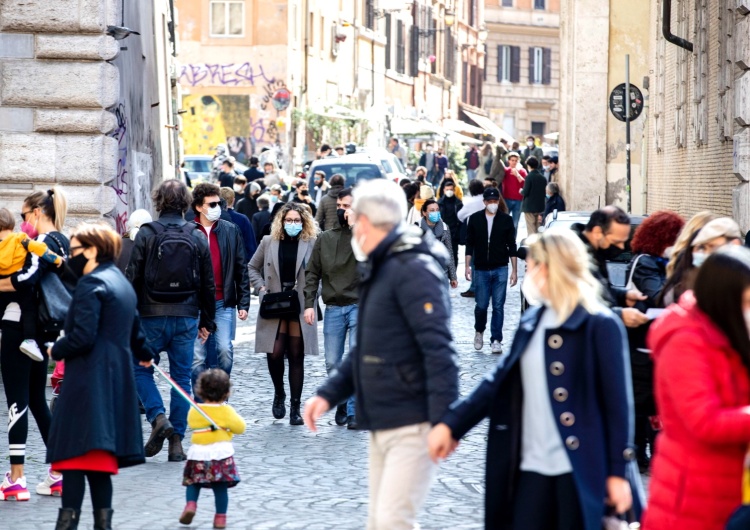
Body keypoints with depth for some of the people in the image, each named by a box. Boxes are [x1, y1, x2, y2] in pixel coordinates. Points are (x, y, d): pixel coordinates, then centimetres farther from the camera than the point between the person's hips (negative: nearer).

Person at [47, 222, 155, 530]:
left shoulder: (91, 284, -11)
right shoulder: (122, 283, 18)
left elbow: (82, 336, -20)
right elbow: (134, 328, 32)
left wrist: (55, 350, -2)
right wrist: (143, 353, 51)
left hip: (89, 380, -9)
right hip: (118, 377, 9)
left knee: (73, 455, -10)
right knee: (98, 462, 11)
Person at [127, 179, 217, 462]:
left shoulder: (146, 234, -6)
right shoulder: (197, 237, 3)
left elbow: (132, 278, -7)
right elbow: (208, 284, 7)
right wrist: (207, 321, 16)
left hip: (152, 316, -2)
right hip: (186, 317, 2)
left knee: (140, 368, 13)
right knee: (181, 377, 7)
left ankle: (158, 417, -9)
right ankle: (176, 441, 6)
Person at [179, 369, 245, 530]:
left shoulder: (194, 411, 2)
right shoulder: (226, 411, -6)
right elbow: (240, 428, -1)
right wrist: (234, 416, 17)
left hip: (198, 453, 2)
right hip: (221, 453, -2)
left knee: (193, 482, 18)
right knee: (220, 487, 4)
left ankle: (191, 504, -6)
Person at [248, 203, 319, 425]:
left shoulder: (311, 244, 0)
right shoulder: (269, 242, 6)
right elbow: (253, 267, 16)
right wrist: (261, 287, 2)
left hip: (300, 306, -1)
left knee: (296, 357, 2)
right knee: (275, 353, -9)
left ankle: (295, 407, 9)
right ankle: (279, 393, 18)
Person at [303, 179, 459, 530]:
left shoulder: (413, 268, -14)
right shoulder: (380, 271, 17)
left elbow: (438, 349, -21)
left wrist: (444, 420, -26)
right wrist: (328, 394, 10)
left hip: (412, 426, -10)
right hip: (382, 427, 10)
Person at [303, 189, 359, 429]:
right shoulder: (325, 238, 10)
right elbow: (312, 273, 10)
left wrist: (355, 226, -15)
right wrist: (309, 303, 1)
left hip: (360, 307, -3)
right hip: (333, 308, 4)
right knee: (332, 364, 6)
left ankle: (354, 410, -5)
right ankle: (342, 403, 25)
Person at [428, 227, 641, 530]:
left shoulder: (600, 326, -9)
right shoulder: (532, 321, 12)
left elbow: (617, 401, -10)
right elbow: (501, 380, 15)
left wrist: (618, 471, -13)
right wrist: (451, 423, 9)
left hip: (580, 471, -6)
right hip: (532, 467, 6)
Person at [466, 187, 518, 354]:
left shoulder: (506, 220, 0)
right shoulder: (475, 219, 2)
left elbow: (512, 246, 3)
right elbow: (470, 244, 6)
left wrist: (514, 270, 0)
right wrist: (468, 266, 0)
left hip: (500, 269, 0)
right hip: (481, 269, 0)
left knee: (498, 306, -1)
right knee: (481, 305, 3)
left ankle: (496, 340, 5)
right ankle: (479, 331, 29)